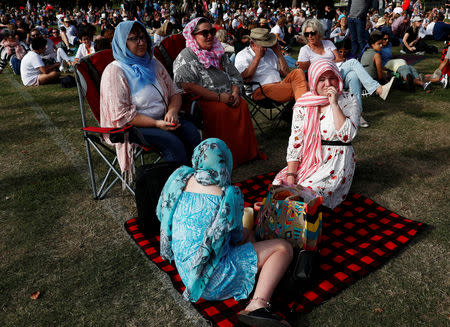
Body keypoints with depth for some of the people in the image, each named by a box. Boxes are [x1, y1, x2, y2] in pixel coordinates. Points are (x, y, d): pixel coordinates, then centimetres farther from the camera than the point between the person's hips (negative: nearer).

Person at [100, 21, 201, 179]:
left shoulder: (154, 64, 12)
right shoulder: (114, 72, -9)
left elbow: (175, 92, 14)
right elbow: (122, 115, -16)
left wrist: (172, 111, -9)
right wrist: (156, 123, -21)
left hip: (162, 119, 6)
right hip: (133, 126, -6)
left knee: (191, 131, -22)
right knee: (173, 143, -30)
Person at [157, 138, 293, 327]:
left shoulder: (180, 178, -5)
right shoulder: (229, 195, -20)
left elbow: (161, 214, 10)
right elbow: (236, 236, -4)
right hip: (211, 278, -7)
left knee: (247, 234, 25)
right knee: (283, 248, -3)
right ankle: (257, 305, -17)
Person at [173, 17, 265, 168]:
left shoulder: (218, 52, 20)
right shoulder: (185, 57, -3)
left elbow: (234, 75, 20)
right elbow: (189, 86, -16)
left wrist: (235, 93, -3)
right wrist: (219, 97, -19)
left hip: (226, 98, 6)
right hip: (202, 101, -6)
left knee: (242, 105, -23)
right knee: (221, 110, -33)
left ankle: (246, 151, -16)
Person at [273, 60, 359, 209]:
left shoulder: (349, 101, -3)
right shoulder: (303, 104, 2)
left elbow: (347, 135, -19)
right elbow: (295, 142, -1)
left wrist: (334, 104, -20)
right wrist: (291, 175, -11)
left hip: (336, 161, -3)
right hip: (308, 159, 4)